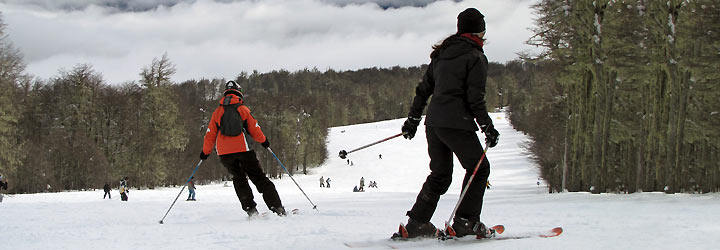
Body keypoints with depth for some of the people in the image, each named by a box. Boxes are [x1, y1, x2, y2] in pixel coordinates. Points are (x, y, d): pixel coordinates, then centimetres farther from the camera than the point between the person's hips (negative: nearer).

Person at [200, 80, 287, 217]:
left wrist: (205, 152, 21)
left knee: (239, 179, 18)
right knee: (259, 177, 5)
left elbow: (210, 134, 10)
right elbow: (254, 128, 4)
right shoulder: (243, 109, 3)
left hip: (225, 153, 2)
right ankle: (277, 207, -1)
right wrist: (263, 141, 22)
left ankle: (250, 208, 2)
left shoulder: (217, 112, 9)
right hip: (243, 149, -2)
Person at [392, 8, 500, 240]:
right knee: (479, 168, 7)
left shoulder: (441, 54, 17)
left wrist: (412, 119, 23)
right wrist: (488, 127, -7)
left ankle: (416, 223, 9)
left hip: (433, 122, 7)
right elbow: (475, 98, -12)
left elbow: (423, 89, 18)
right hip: (457, 123, -7)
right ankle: (465, 222, 1)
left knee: (440, 174, 15)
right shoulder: (475, 57, -6)